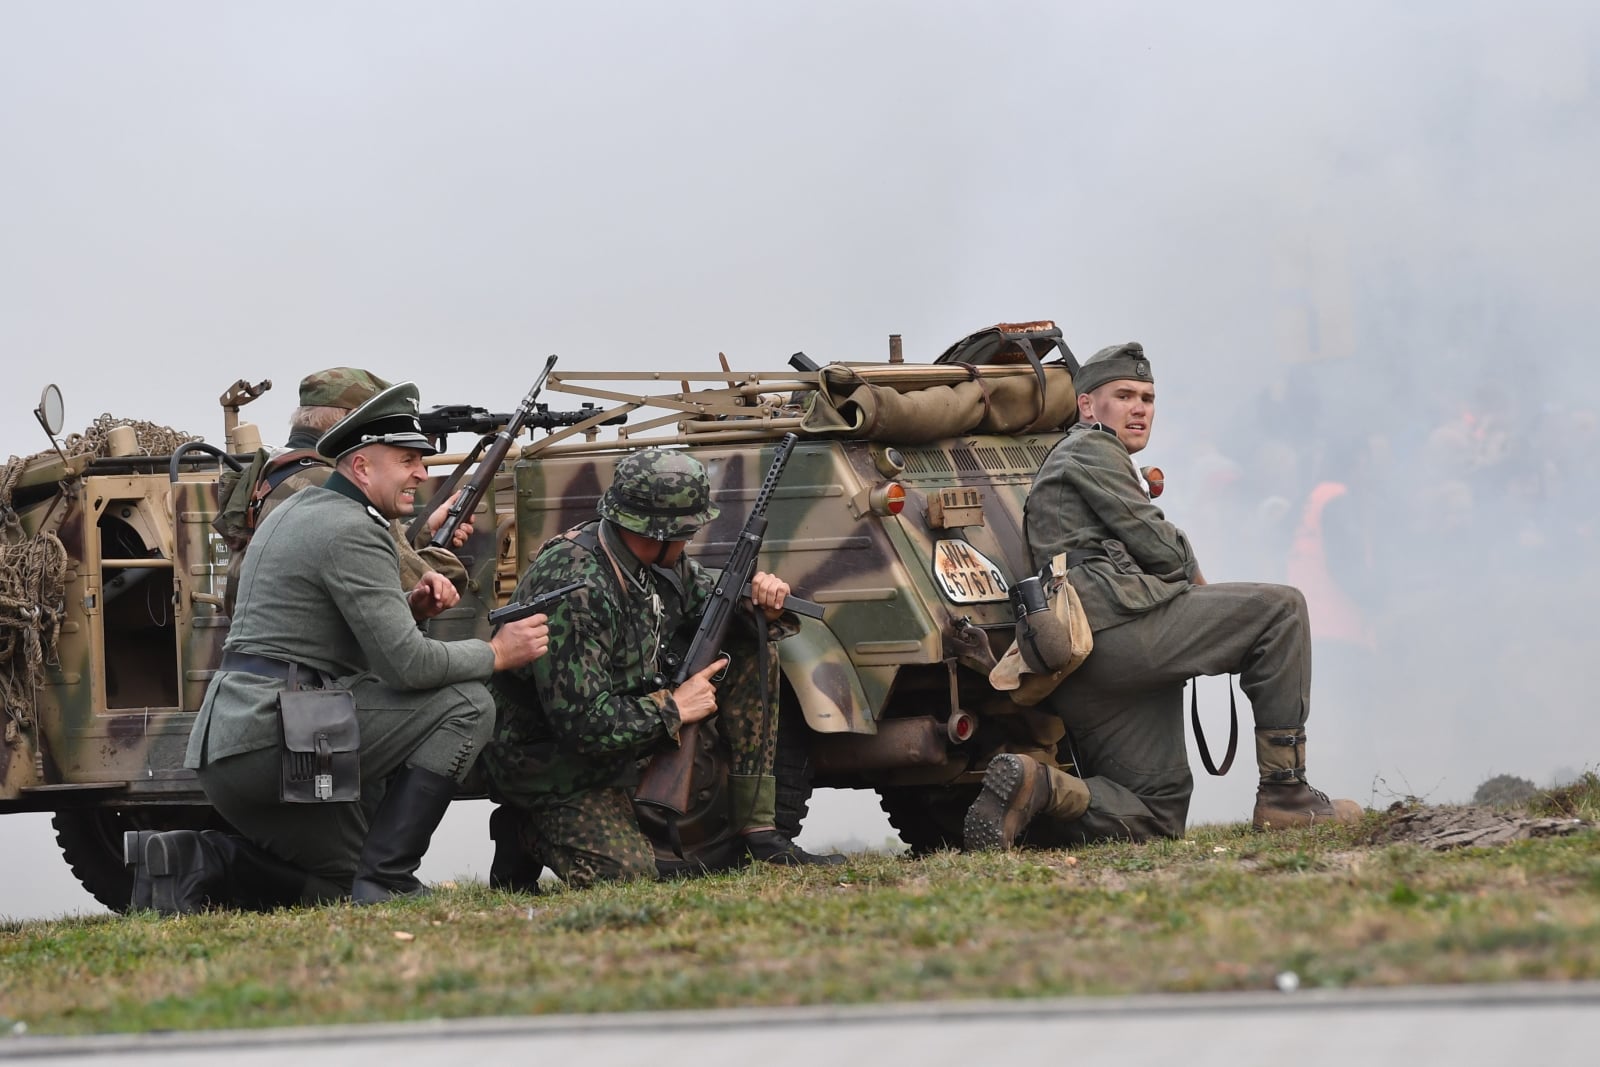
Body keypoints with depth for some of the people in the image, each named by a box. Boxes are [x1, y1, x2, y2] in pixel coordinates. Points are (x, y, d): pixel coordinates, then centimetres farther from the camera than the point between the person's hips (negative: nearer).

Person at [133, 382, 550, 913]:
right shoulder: (352, 530, -12)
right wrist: (497, 653, -4)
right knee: (465, 705, -9)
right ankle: (385, 881, -9)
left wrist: (410, 606, 9)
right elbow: (404, 664, -19)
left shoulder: (296, 510, 19)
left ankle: (196, 862, 6)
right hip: (275, 735, -10)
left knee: (339, 882, 24)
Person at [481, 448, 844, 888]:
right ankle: (531, 827, 9)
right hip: (554, 763, -8)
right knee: (628, 872, -24)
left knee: (751, 652, -1)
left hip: (634, 714, 8)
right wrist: (673, 708, -22)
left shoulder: (663, 561, -5)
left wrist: (763, 608, -11)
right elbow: (581, 723, -33)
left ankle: (759, 834, -1)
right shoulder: (573, 588, -31)